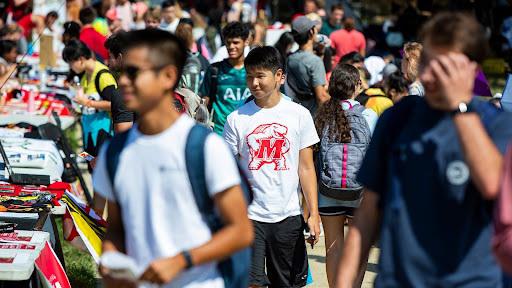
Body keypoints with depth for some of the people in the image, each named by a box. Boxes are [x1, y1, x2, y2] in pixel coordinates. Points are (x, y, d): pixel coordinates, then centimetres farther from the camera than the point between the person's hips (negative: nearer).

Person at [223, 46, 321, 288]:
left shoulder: (299, 114, 2)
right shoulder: (237, 119, 0)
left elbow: (306, 168, 4)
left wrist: (313, 214, -1)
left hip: (288, 215, 1)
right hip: (249, 215, -1)